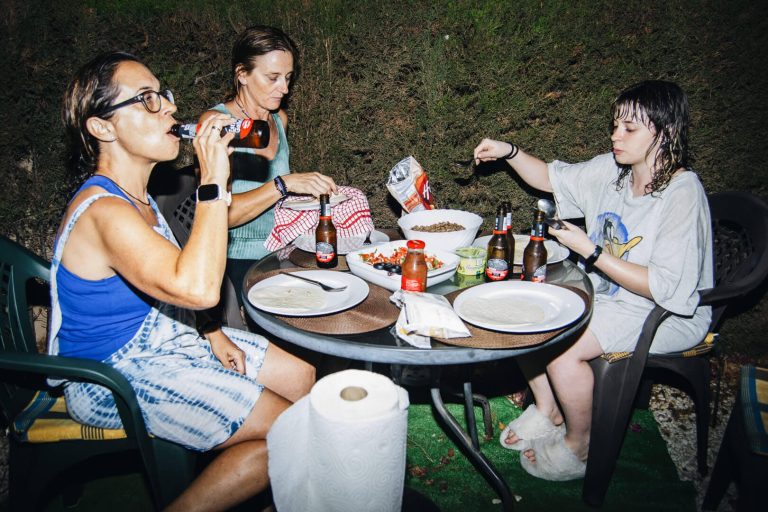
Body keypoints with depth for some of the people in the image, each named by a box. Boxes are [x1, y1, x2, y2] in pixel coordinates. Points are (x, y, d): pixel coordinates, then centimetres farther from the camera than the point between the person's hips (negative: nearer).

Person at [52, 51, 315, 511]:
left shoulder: (134, 193, 4)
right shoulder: (104, 212, -28)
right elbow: (199, 287, -43)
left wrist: (210, 331, 1)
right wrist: (213, 182, -36)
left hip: (163, 337, 9)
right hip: (120, 377, -9)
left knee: (302, 378, 9)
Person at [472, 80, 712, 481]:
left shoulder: (683, 193, -24)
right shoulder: (611, 169, -2)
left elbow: (669, 289, -27)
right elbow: (552, 178, 13)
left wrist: (589, 251, -27)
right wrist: (508, 152, -3)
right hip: (606, 294, 8)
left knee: (560, 347, -26)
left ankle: (578, 449, 2)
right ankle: (547, 410, 15)